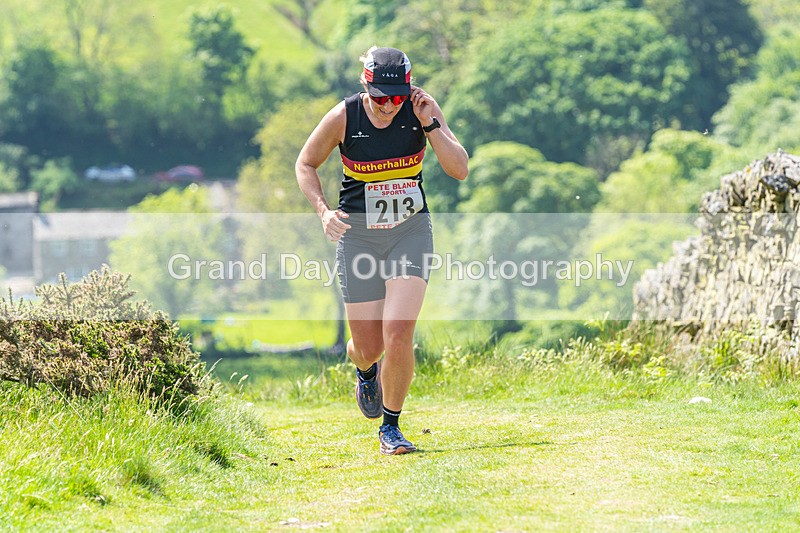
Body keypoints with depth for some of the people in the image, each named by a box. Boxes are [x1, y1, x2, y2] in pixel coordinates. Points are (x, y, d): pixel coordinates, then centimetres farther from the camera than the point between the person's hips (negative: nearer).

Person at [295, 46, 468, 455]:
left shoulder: (422, 109, -10)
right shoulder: (343, 118, -13)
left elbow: (460, 170, -13)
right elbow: (306, 164, 2)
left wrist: (429, 124, -23)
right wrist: (323, 211, -13)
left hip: (410, 229, 0)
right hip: (357, 233, 0)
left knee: (399, 335, -17)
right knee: (369, 347, 3)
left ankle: (391, 428, 3)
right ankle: (365, 369, 43)